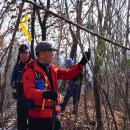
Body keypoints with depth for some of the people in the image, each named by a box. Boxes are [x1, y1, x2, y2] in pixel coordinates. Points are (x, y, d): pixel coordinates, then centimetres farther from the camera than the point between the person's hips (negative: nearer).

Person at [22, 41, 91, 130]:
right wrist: (45, 94, -40)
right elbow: (28, 91, -24)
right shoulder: (31, 71, -13)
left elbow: (68, 74, 11)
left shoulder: (53, 69, 11)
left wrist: (82, 63, 0)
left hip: (54, 114, 8)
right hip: (38, 116, -8)